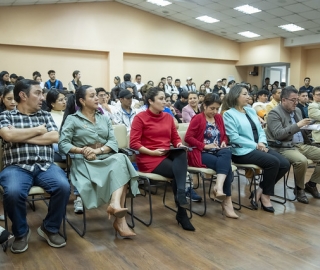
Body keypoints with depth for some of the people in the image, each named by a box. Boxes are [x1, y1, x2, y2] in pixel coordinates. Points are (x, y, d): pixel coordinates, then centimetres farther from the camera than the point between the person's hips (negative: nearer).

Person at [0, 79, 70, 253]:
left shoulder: (45, 116, 18)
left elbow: (54, 137, 2)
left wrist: (22, 137, -3)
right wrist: (38, 130, -1)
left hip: (45, 166, 3)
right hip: (17, 167, -2)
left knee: (63, 186, -27)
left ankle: (50, 228, 0)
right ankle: (21, 233, -2)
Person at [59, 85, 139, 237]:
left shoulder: (104, 119, 20)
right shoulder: (72, 119, 7)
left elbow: (113, 142, 7)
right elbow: (63, 144, -5)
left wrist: (98, 150, -13)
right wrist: (82, 150, -21)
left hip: (107, 159, 4)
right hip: (85, 162, -4)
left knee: (121, 160, -33)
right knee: (116, 172, -33)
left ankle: (116, 204, -47)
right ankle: (120, 219, -34)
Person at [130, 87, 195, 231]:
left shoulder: (168, 117, 13)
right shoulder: (140, 118, -5)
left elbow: (175, 137, 16)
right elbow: (134, 143, -11)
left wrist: (180, 144, -8)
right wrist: (152, 152, -20)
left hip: (167, 154, 5)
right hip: (149, 158, -5)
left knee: (182, 153, -29)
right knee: (178, 172, -24)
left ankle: (181, 195, -32)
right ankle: (182, 212, -15)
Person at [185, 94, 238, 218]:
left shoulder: (219, 118, 15)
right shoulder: (197, 119, -3)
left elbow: (224, 135, 23)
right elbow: (188, 137, -11)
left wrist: (224, 142, 0)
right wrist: (205, 146, -17)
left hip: (218, 152, 5)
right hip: (201, 154, -5)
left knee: (227, 153, -31)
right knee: (226, 165, -28)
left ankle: (219, 186, -40)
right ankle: (227, 202, -26)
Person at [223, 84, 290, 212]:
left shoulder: (251, 110, 18)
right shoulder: (229, 114, -6)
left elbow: (260, 130, 17)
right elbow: (234, 138, -15)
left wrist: (262, 142, -6)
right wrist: (255, 145, -16)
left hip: (259, 147, 8)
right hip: (243, 151, -8)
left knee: (285, 164, -10)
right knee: (273, 162, -26)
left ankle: (259, 191, 1)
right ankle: (265, 195, -7)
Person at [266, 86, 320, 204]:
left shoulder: (297, 110, 15)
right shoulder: (274, 113, -10)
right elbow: (278, 134, -21)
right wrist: (298, 125, -23)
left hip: (301, 145, 9)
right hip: (285, 148, -8)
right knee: (302, 161, -33)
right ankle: (299, 188, -6)